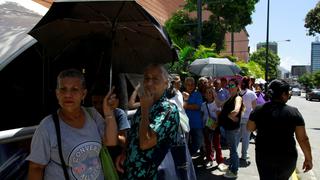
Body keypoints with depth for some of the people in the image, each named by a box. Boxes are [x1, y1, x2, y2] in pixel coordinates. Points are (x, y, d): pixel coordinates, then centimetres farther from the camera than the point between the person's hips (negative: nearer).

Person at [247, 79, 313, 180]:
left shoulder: (259, 109, -8)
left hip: (264, 155, 1)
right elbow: (303, 139, -10)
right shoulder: (293, 112, -13)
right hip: (287, 157, 0)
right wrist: (308, 158, 0)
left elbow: (250, 128, 5)